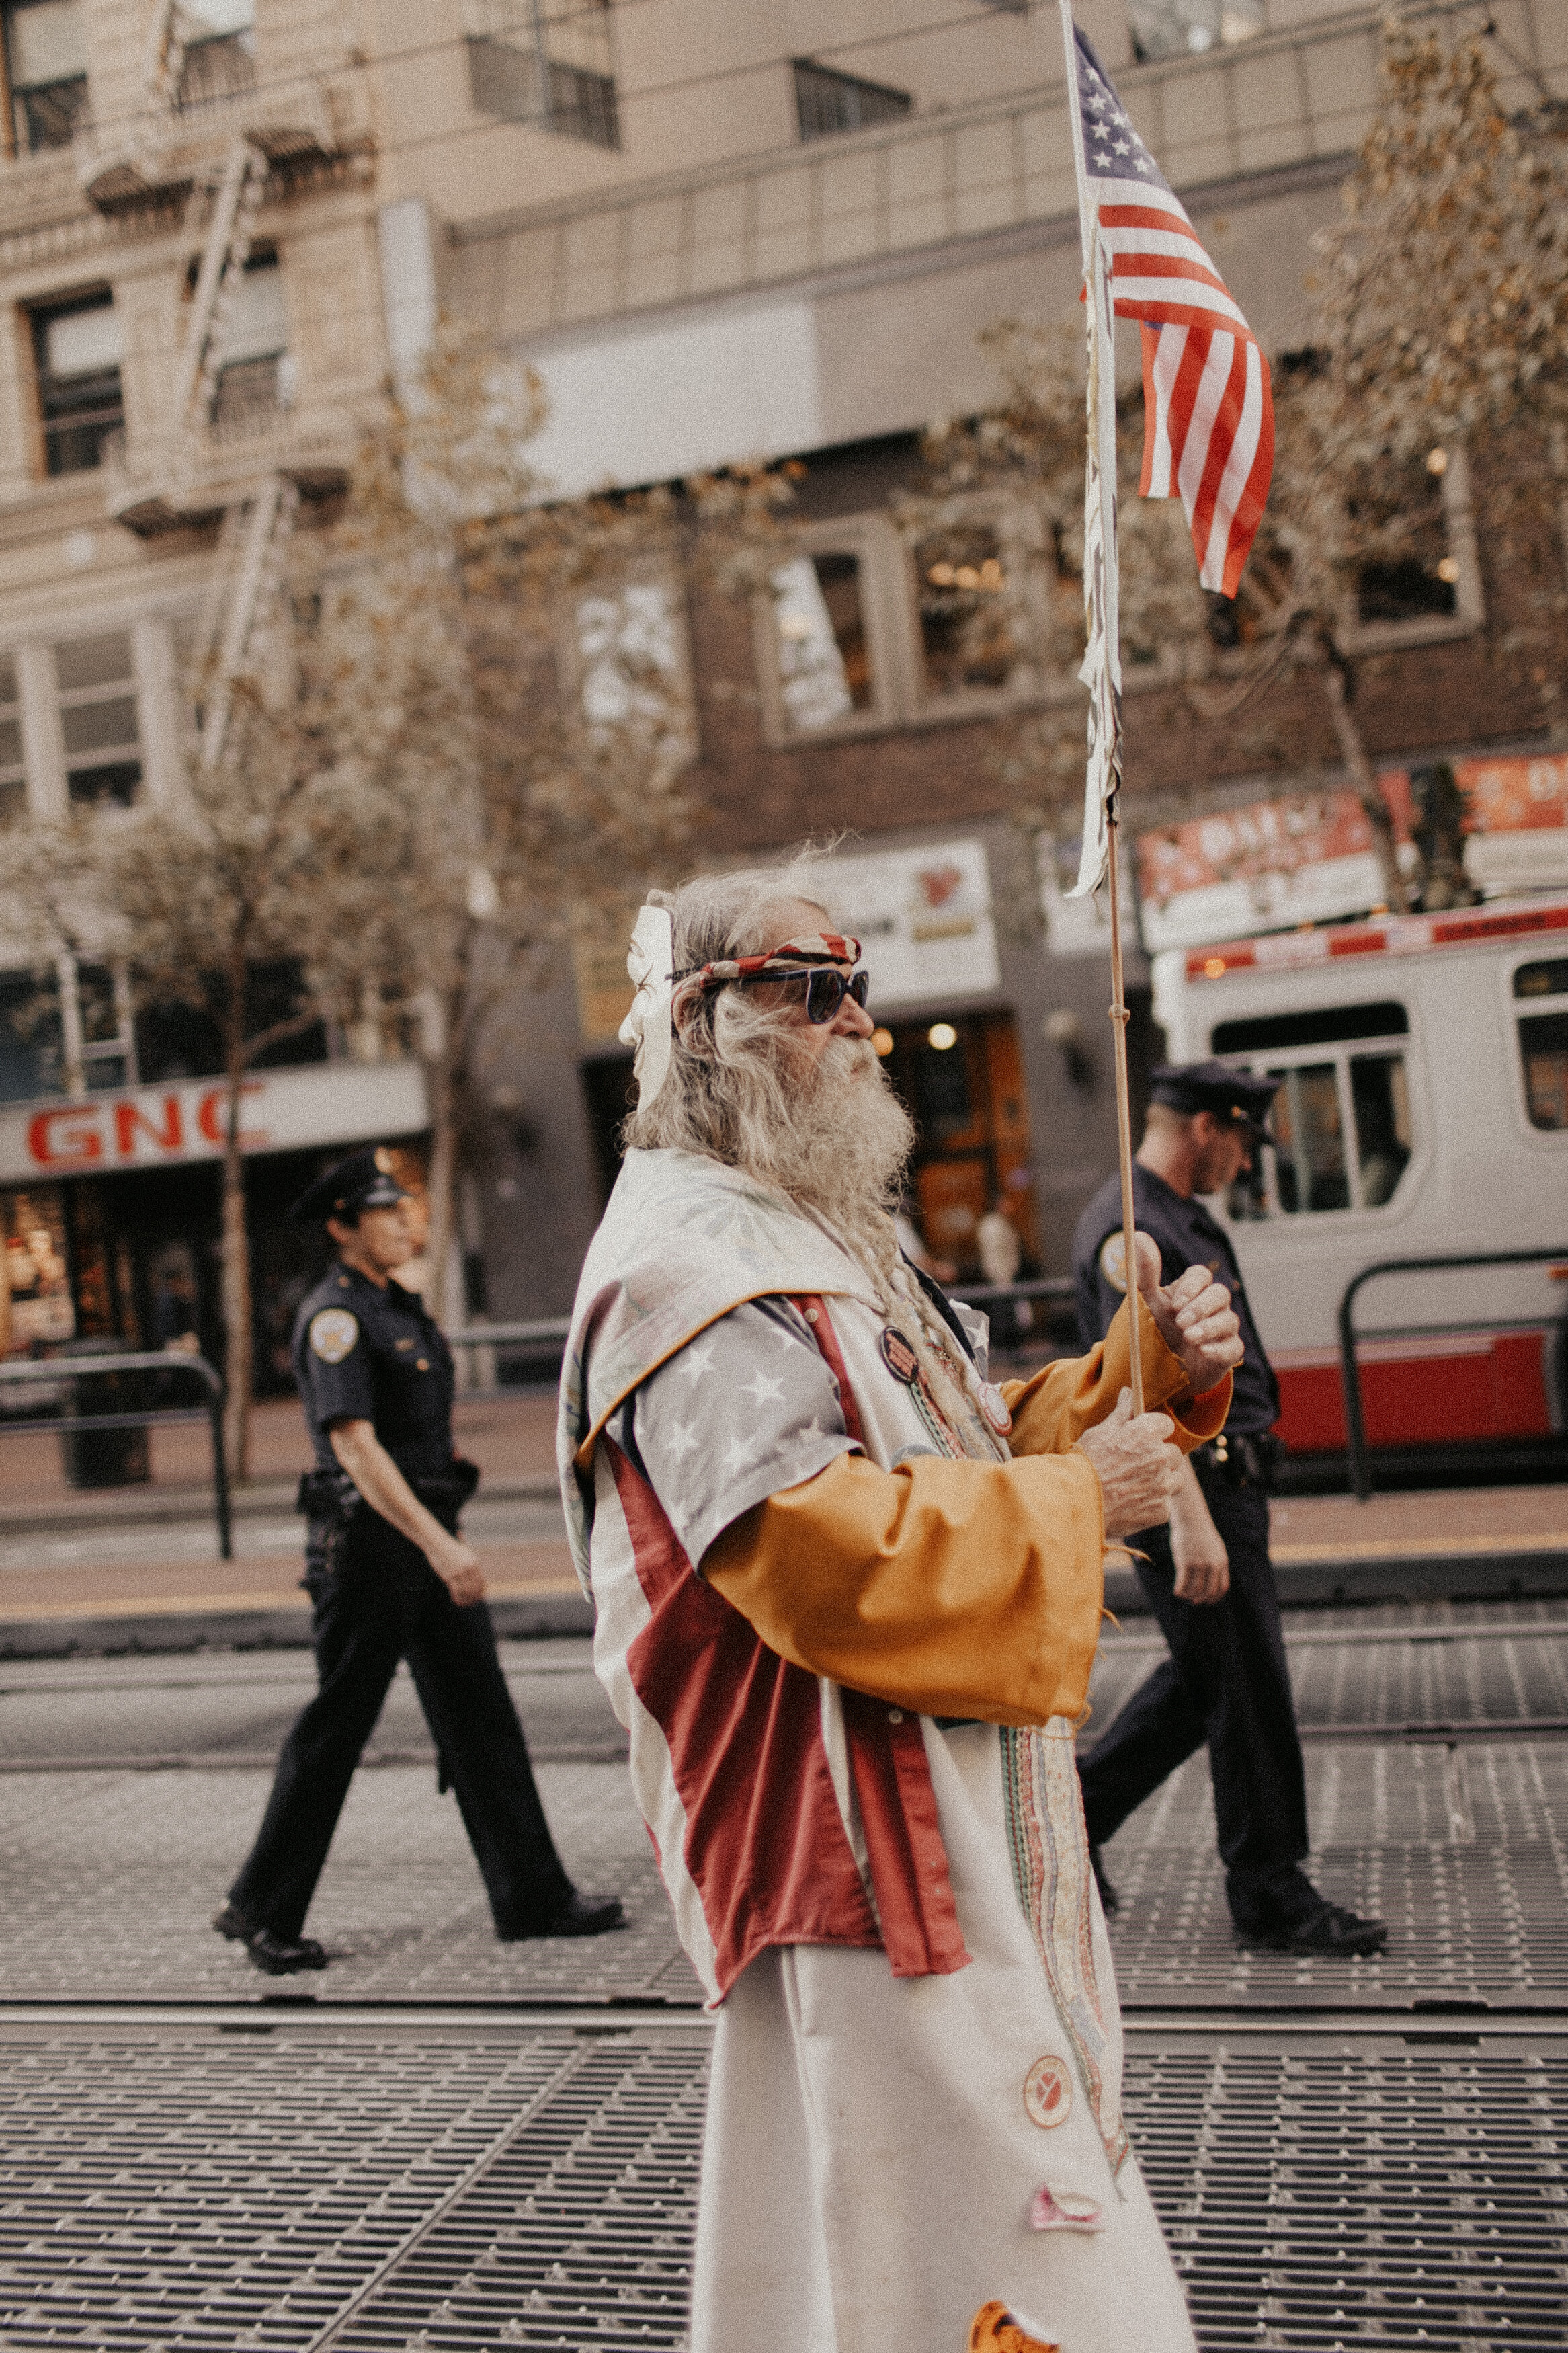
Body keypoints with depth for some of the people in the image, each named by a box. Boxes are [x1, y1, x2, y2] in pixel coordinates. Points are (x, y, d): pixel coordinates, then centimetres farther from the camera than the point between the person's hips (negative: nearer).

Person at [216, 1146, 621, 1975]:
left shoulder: (400, 1308, 15)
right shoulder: (333, 1317, -13)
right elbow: (355, 1447, -22)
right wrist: (438, 1544, -29)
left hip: (429, 1536, 9)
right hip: (368, 1544, -8)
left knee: (481, 1716, 8)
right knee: (335, 1730, 1)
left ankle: (532, 1898, 13)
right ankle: (262, 1911, 15)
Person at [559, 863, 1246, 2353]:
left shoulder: (817, 1237, 17)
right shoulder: (689, 1264, -17)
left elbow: (966, 1458, 19)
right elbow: (824, 1548, -27)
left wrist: (1149, 1370, 4)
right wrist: (1070, 1503, -17)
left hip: (957, 1832, 10)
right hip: (855, 1848, -10)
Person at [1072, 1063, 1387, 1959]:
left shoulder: (1189, 1219, 17)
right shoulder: (1131, 1230, -16)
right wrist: (1188, 1518, -32)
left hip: (1228, 1478, 10)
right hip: (1192, 1483, -10)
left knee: (1208, 1676, 16)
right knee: (1249, 1691, -2)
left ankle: (1081, 1809, 27)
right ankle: (1272, 1898, 10)